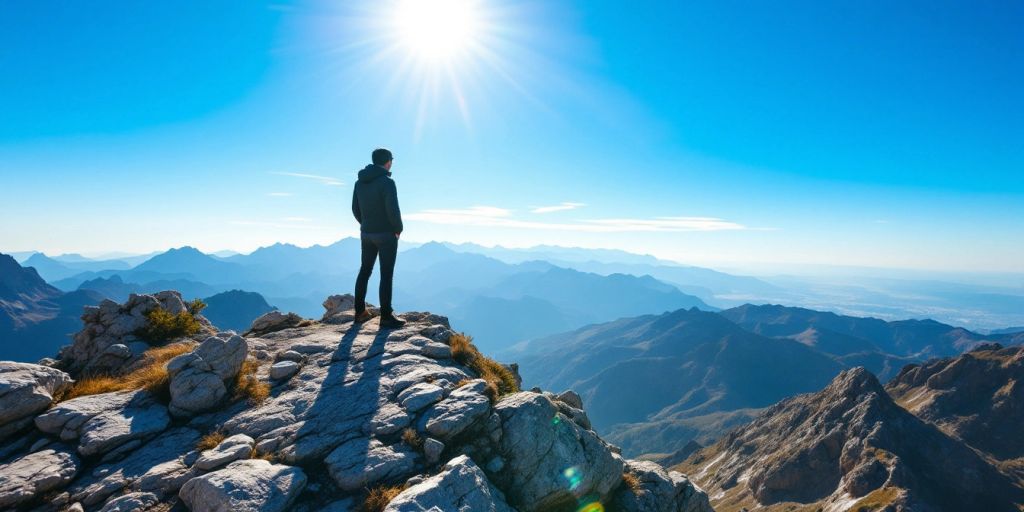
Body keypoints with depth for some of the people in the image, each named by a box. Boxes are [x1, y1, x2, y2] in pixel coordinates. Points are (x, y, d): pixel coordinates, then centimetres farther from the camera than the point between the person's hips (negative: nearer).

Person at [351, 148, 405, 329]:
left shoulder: (360, 182, 7)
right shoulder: (387, 182, -16)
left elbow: (355, 208, 11)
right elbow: (393, 209, -21)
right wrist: (398, 229, -6)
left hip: (366, 233, 7)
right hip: (386, 234, -7)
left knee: (364, 271, 16)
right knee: (386, 275, -2)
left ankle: (360, 312, 23)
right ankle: (386, 317, 2)